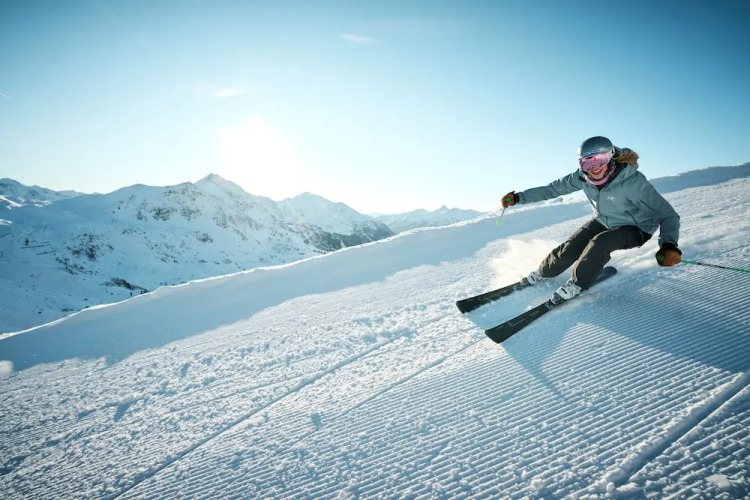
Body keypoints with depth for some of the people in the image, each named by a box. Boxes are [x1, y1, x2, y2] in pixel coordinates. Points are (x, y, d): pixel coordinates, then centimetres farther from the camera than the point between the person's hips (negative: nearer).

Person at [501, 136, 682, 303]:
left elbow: (667, 214, -33)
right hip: (603, 222, 5)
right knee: (569, 249, -7)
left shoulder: (633, 182, -35)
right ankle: (542, 273, 22)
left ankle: (578, 284, -9)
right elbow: (553, 189, -7)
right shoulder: (583, 177, -21)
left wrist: (669, 245, -52)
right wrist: (518, 197, -13)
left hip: (636, 229, -4)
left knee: (600, 242, -31)